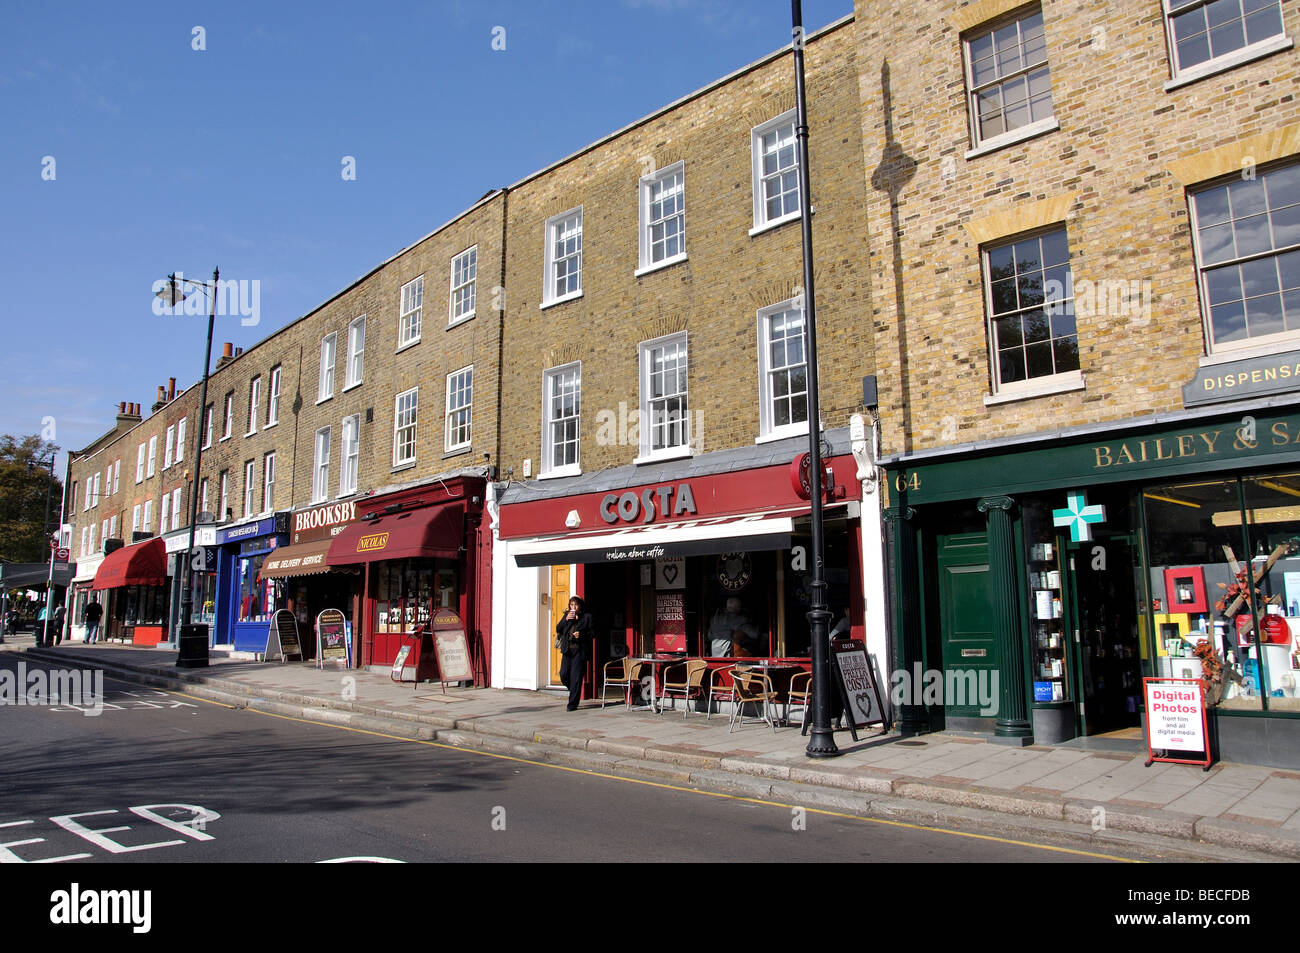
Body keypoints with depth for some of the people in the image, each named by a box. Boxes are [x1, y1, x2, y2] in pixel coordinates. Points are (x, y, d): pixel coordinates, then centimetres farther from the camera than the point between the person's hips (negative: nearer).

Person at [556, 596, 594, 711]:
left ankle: (573, 704, 3)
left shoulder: (587, 617, 3)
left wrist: (581, 635, -13)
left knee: (576, 678, -5)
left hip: (580, 651, -4)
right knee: (563, 675, -1)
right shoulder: (567, 615, 15)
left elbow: (593, 633, 2)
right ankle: (573, 691, 28)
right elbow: (558, 629, 9)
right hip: (567, 650, 4)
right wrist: (566, 619, -5)